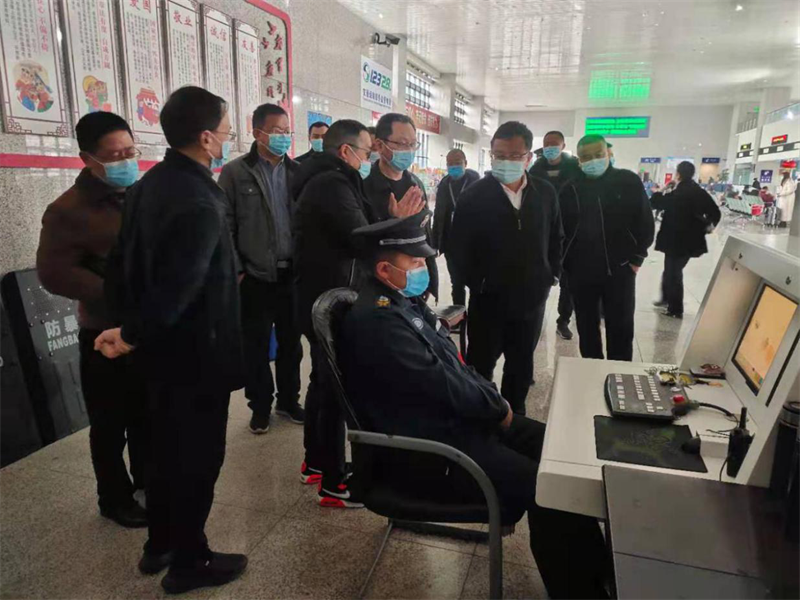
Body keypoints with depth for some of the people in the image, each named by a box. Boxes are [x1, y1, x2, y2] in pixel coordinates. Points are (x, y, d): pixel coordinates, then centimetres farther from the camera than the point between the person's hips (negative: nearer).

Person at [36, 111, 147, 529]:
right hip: (106, 336, -5)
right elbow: (54, 273, -18)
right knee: (111, 423, 9)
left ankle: (146, 477, 40)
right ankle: (115, 499, 28)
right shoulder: (69, 210, -11)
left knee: (147, 413, 19)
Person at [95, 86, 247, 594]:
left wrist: (128, 321, 13)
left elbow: (125, 259, 9)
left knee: (166, 446, 22)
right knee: (198, 456, 8)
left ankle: (160, 544, 40)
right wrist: (132, 337, -11)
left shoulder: (150, 184, 5)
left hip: (163, 345, 9)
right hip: (197, 352, -9)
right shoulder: (200, 205, -24)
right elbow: (177, 288, -27)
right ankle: (189, 562, 26)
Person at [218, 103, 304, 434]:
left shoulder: (298, 171, 7)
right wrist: (235, 271, -8)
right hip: (255, 277, -2)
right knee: (256, 345, 10)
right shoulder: (235, 172, -2)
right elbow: (225, 226, -4)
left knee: (290, 342, 13)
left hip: (292, 273, 3)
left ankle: (288, 400, 30)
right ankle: (260, 406, 26)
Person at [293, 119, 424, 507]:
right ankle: (333, 484, 9)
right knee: (337, 387, -3)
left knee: (324, 380, 19)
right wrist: (396, 222, -8)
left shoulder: (324, 181, 16)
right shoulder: (332, 184, -18)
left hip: (321, 299, 11)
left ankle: (315, 463, 34)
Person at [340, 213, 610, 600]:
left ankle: (599, 565, 19)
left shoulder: (404, 301, 10)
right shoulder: (377, 319, -23)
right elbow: (442, 384, -23)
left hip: (455, 419, 10)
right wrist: (498, 407, -7)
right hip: (430, 449, -10)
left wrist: (493, 401, 0)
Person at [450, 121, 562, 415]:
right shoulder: (474, 195, -9)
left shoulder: (546, 193, 1)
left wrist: (551, 275, 5)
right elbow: (459, 247, -6)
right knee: (480, 366, 9)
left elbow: (556, 239, 12)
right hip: (489, 298, -3)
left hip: (532, 297, 4)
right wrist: (476, 282, -9)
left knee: (521, 366, 17)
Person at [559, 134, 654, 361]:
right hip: (580, 271, 1)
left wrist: (637, 257, -2)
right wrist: (564, 261, 1)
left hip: (620, 269, -1)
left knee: (621, 328, 8)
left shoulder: (628, 181, -2)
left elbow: (645, 221, 2)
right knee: (586, 327, 12)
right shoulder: (570, 187, 0)